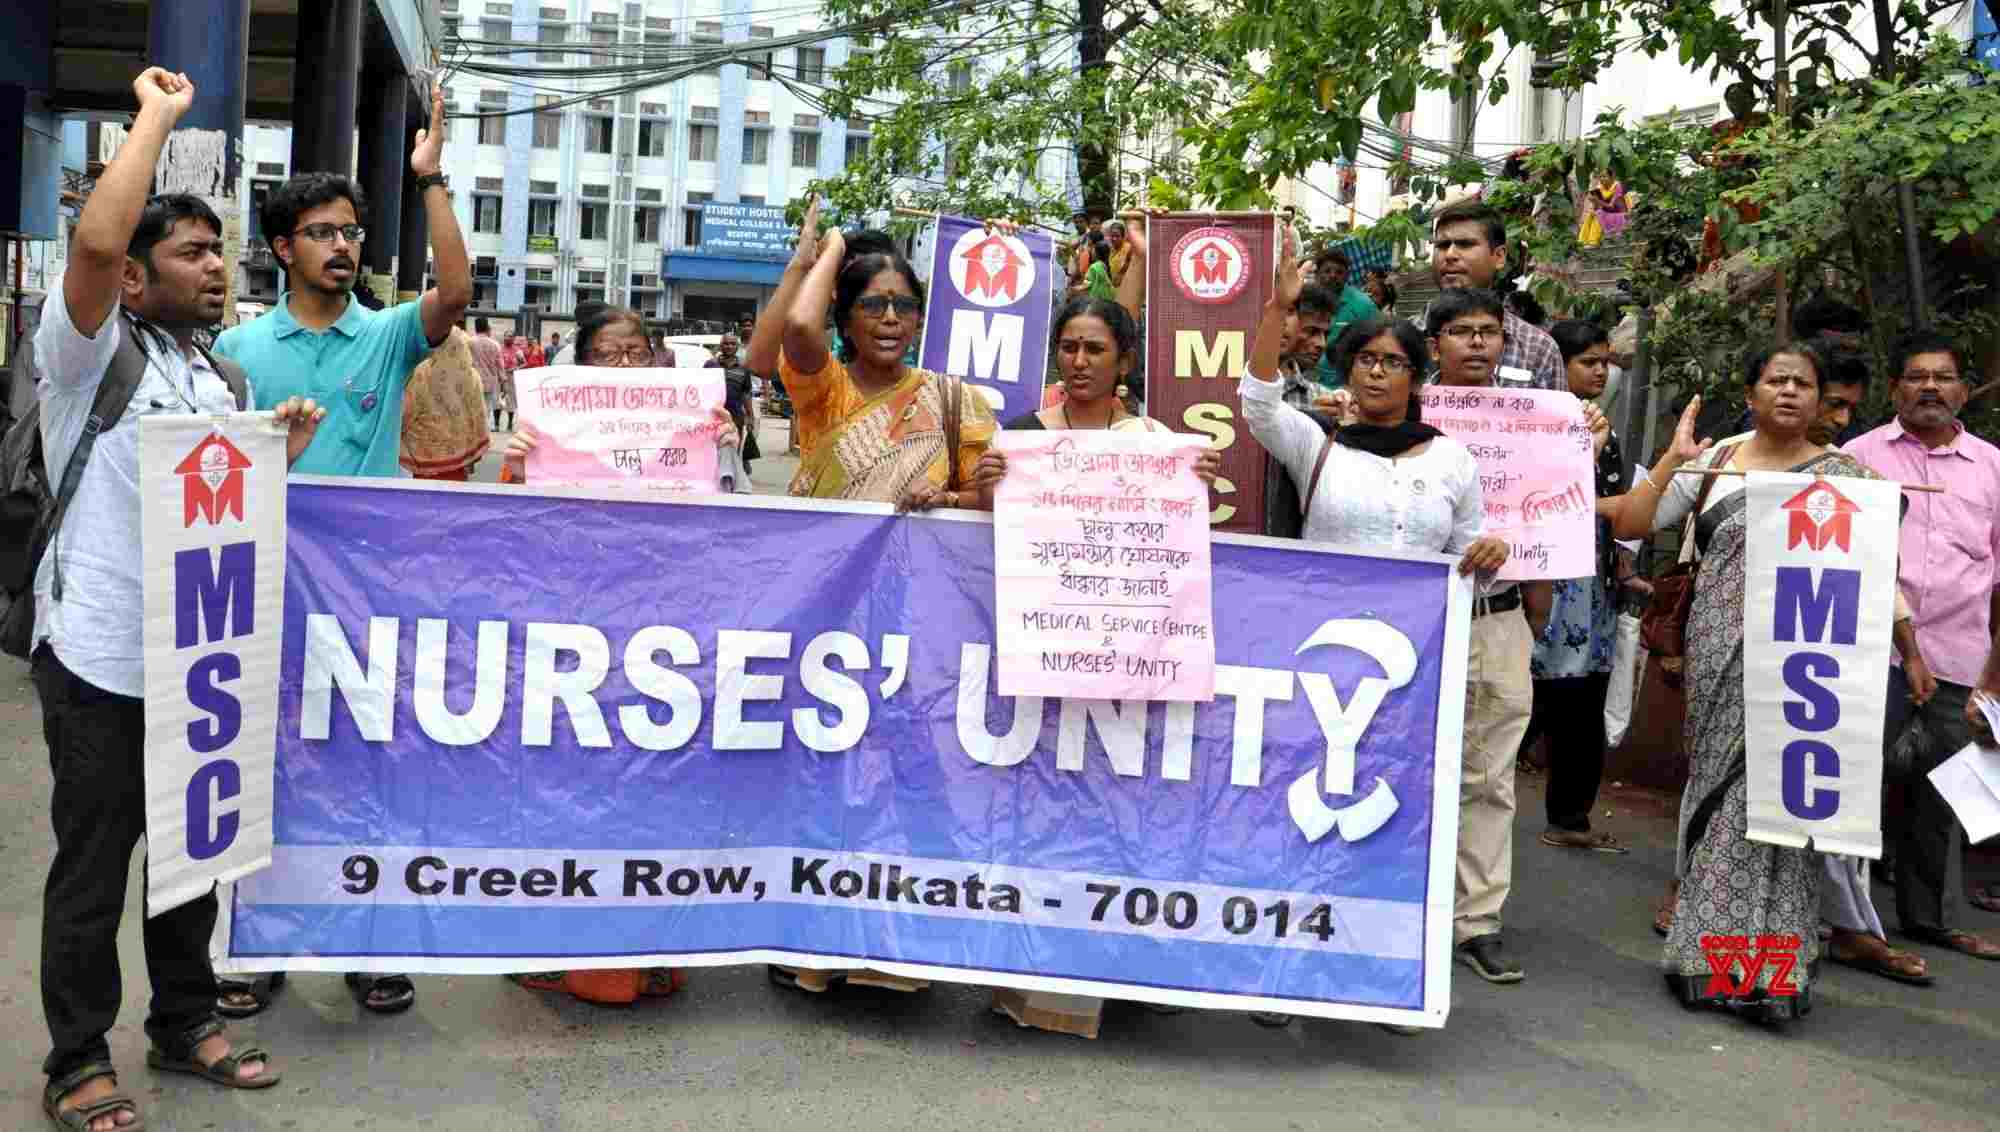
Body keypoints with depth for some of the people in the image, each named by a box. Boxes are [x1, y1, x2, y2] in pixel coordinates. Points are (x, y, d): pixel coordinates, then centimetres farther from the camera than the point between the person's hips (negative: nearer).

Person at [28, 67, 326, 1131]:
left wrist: (280, 456, 0)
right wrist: (156, 115, -16)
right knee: (93, 865, 4)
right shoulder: (90, 349, -7)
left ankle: (185, 1021, 32)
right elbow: (95, 240, -27)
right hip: (102, 654, -6)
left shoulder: (226, 378, 14)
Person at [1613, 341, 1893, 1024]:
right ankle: (1715, 951, 13)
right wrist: (1672, 458, -6)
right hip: (1722, 654, 1)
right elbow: (1629, 524, 3)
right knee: (1720, 783, 2)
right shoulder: (1712, 463, 9)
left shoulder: (1844, 473, 9)